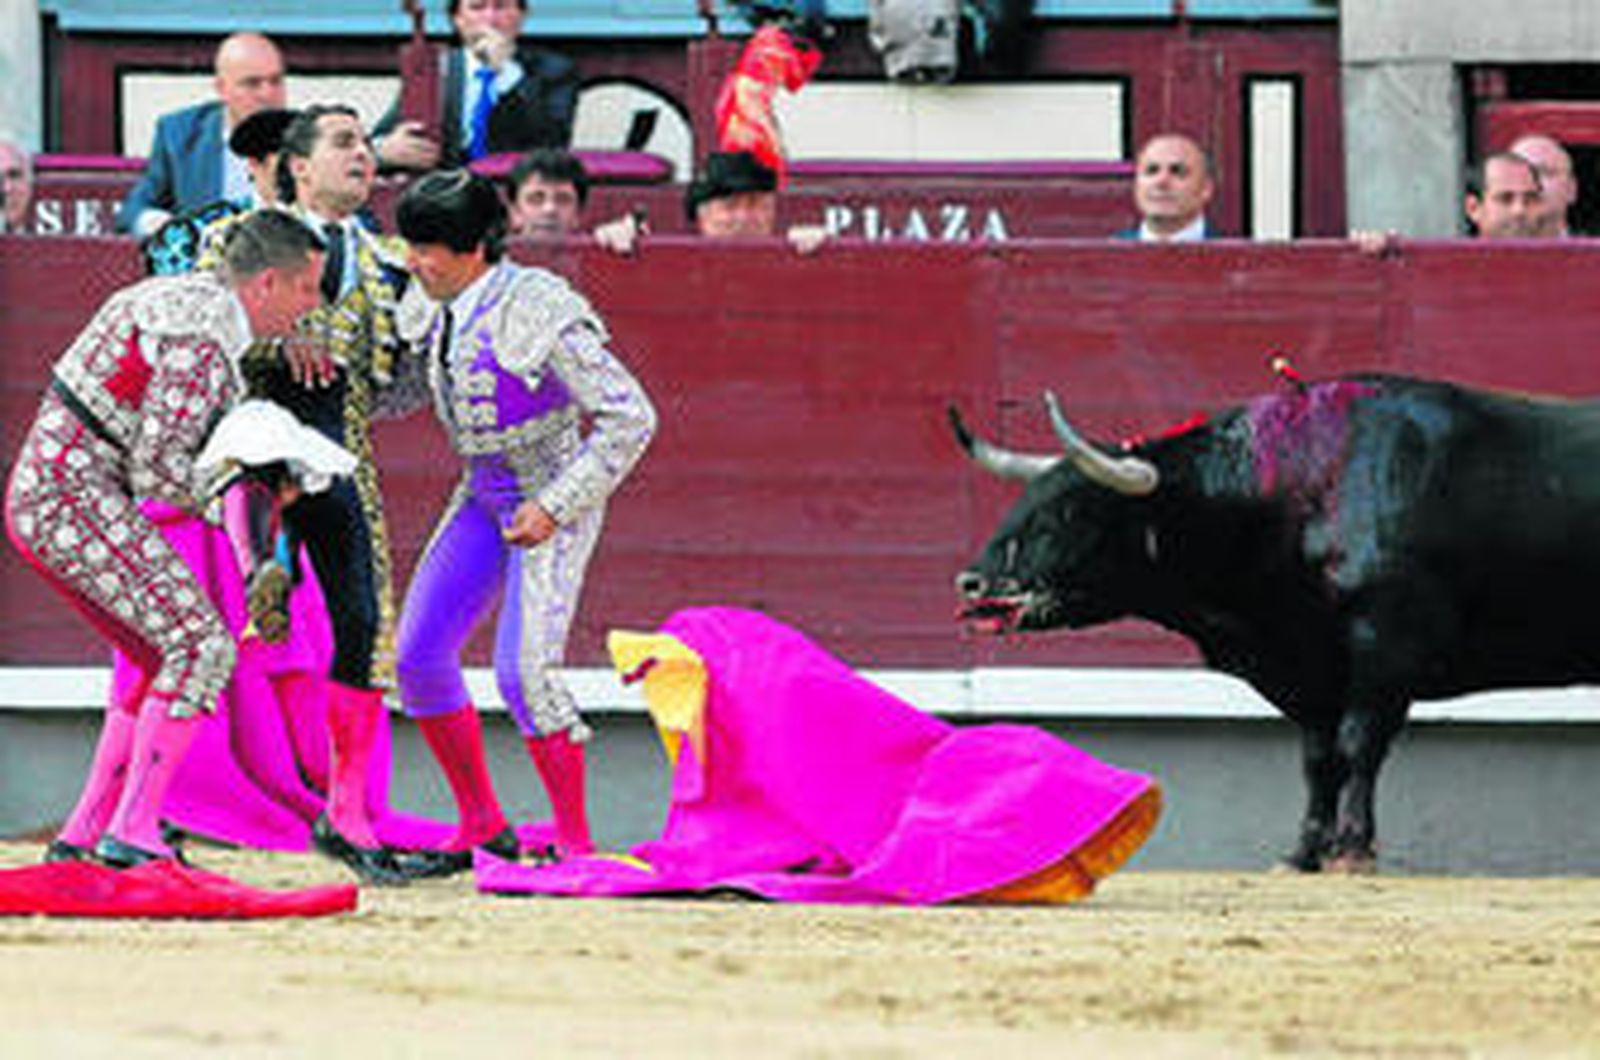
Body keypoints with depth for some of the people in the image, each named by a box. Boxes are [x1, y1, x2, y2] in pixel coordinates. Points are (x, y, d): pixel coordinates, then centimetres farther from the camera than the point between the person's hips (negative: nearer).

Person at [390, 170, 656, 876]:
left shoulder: (542, 311, -24)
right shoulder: (441, 312, -2)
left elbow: (630, 419, -21)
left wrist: (555, 506, -23)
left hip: (554, 496, -8)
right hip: (484, 496, 8)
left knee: (523, 670, -18)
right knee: (419, 654, 2)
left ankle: (575, 840, -3)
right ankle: (481, 828, 16)